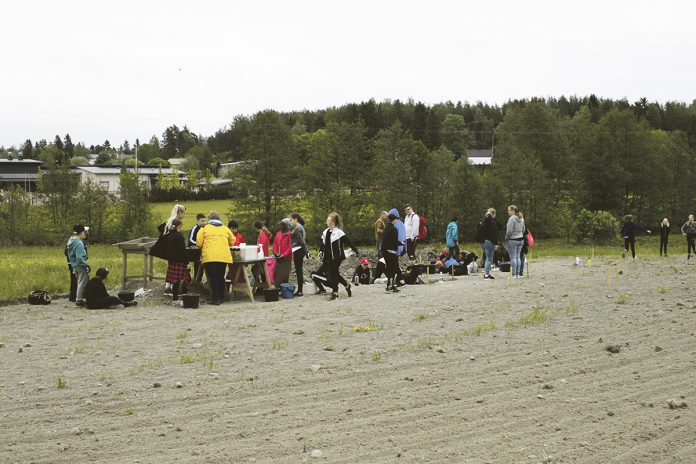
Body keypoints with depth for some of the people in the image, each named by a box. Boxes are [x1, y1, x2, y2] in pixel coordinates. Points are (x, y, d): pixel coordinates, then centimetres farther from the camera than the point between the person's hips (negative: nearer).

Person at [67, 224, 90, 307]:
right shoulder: (79, 243, -20)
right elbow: (79, 258, -24)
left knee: (80, 283, 20)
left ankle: (78, 299, 26)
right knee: (82, 283, -1)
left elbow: (69, 255, 14)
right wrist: (87, 264, -15)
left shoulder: (70, 241, 8)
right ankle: (79, 301, 1)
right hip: (80, 266, -9)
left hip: (74, 265, 9)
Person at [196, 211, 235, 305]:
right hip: (224, 256, 3)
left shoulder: (205, 228, 5)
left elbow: (199, 243, 1)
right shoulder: (225, 229, 14)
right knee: (221, 277, 15)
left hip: (210, 256, -3)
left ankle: (216, 298, -6)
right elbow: (232, 242, 18)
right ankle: (221, 297, 20)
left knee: (213, 277, -1)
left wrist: (202, 248, 21)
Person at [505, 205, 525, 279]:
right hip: (521, 239, 8)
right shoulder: (521, 218, 11)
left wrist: (506, 237, -3)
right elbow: (523, 230, 17)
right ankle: (518, 274, 12)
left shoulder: (512, 218, -16)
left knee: (513, 258, -4)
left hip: (513, 240, -8)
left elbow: (509, 230, -18)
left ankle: (514, 275, -3)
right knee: (518, 257, 11)